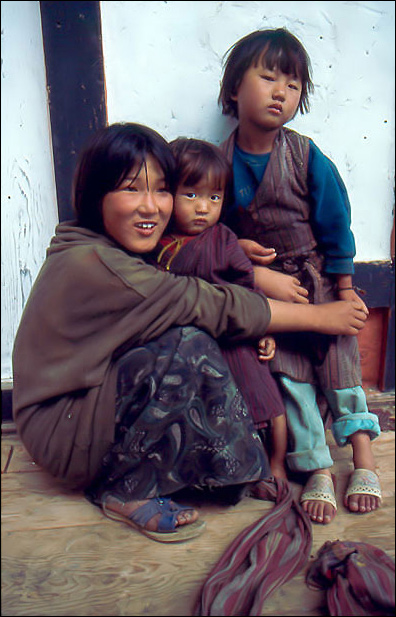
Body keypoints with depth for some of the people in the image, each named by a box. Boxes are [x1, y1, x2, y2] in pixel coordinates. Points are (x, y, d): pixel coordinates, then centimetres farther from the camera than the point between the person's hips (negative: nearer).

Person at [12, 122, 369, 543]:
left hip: (99, 394, 8)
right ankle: (123, 492, -10)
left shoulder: (116, 250, 2)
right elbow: (216, 307, -25)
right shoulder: (92, 264, -26)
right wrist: (321, 316, -16)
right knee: (190, 347, -29)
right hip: (61, 432, -8)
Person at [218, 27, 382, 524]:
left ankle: (363, 460, 21)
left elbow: (336, 226, -3)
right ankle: (317, 471, 13)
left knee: (339, 358, 3)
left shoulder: (308, 159, -9)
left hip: (316, 281, 0)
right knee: (289, 376, 1)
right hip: (260, 288, 1)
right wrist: (245, 262, -12)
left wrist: (345, 288, -1)